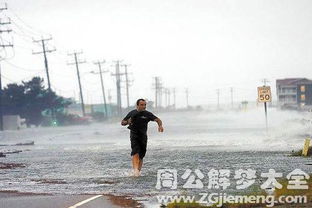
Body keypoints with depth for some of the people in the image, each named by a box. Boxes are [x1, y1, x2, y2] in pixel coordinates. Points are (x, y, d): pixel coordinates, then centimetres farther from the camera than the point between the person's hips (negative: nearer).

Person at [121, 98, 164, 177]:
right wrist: (127, 122, -12)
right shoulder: (132, 113, 3)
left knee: (141, 155, 4)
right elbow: (122, 122, 11)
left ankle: (139, 171, 20)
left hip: (143, 136, 2)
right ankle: (135, 170, -34)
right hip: (134, 135, -2)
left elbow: (158, 120, -5)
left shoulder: (147, 114, 0)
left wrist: (160, 126, -26)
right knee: (135, 152, -22)